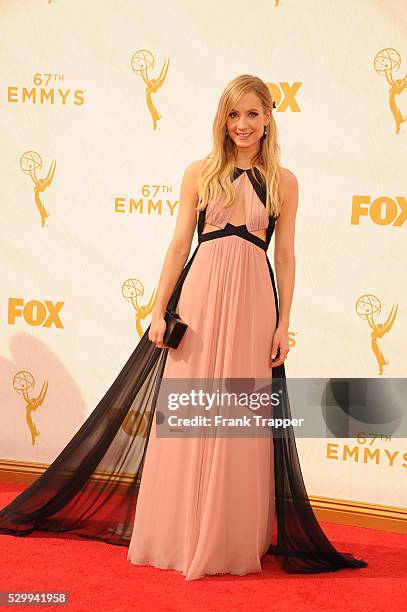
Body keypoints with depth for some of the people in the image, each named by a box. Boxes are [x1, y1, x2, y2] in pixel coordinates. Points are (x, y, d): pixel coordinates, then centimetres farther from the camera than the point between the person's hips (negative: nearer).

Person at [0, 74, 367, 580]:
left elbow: (285, 256, 7)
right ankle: (178, 534, 15)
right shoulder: (200, 173, 6)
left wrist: (283, 324, 1)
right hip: (200, 292, 0)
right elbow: (179, 245, 6)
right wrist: (160, 311, 0)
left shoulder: (283, 182, 7)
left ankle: (234, 539, 16)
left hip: (253, 301, 0)